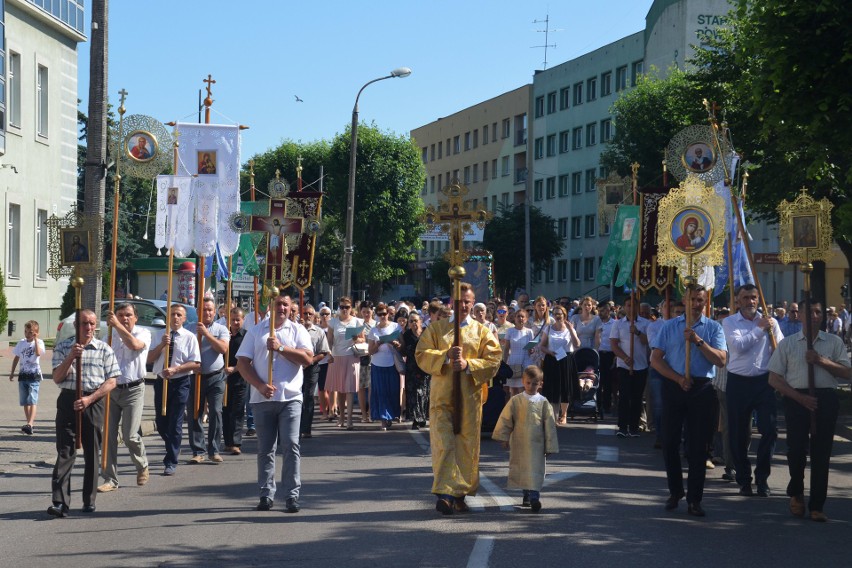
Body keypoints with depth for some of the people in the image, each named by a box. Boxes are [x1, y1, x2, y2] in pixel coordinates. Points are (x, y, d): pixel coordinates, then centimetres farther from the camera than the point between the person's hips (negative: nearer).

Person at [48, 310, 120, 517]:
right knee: (65, 452, -7)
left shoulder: (104, 350, 4)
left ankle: (89, 500, 16)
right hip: (68, 400, 0)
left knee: (92, 453, 6)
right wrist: (71, 357, -14)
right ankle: (60, 502, -12)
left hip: (93, 402, 0)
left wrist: (89, 399, -12)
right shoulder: (63, 348, 7)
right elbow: (57, 378, 0)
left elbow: (111, 382, 0)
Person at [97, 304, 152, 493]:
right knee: (108, 435, 0)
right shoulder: (111, 334, 10)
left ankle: (142, 466, 22)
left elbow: (134, 344, -24)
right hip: (111, 390, 4)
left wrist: (117, 325, -25)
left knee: (130, 436, -7)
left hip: (133, 390, -4)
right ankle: (110, 479, 7)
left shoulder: (143, 333, -2)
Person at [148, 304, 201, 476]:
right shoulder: (159, 336, 8)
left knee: (175, 423, -5)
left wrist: (175, 369, -21)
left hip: (180, 383, -4)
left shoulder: (189, 337, -3)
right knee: (160, 422, 10)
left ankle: (171, 462, 2)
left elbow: (196, 364, -9)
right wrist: (162, 345, -14)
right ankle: (173, 449, 36)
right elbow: (149, 359, 2)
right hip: (161, 382, 4)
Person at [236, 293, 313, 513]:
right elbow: (242, 363, 3)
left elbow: (308, 358, -6)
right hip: (262, 398, 1)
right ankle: (266, 494, 14)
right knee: (265, 449, 6)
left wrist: (281, 348, -14)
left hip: (290, 398, -1)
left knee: (291, 446, -6)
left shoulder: (298, 330, 7)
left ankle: (292, 495, -3)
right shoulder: (256, 332, 9)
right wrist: (260, 386, -10)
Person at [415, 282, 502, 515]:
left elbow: (493, 360, 1)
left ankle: (460, 495, 13)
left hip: (470, 397, 1)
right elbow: (421, 354, 0)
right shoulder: (436, 328, 11)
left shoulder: (482, 332, 11)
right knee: (444, 443, -11)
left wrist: (468, 364, -15)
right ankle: (446, 493, -14)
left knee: (467, 445, 3)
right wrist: (445, 356, -16)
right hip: (442, 396, -1)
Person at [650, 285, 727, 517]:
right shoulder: (670, 326, 6)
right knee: (670, 441, 5)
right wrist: (678, 378, -9)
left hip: (701, 389, -1)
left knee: (698, 445, 2)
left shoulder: (713, 328, 5)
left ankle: (694, 498, 8)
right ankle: (675, 491, 22)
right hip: (673, 386, 1)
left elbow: (721, 360, -7)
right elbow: (656, 359, 2)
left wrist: (698, 341, -17)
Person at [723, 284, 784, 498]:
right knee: (738, 434, 5)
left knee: (769, 430, -5)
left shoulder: (769, 321, 7)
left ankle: (762, 478, 8)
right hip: (738, 382, -1)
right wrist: (759, 329, -11)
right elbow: (738, 345, -14)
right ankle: (744, 479, 17)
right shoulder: (729, 322, 2)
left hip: (764, 381, 1)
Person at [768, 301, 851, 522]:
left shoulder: (834, 342, 10)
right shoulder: (787, 343, 7)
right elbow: (774, 378, 3)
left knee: (821, 453, 2)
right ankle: (796, 493, 23)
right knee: (797, 448, -5)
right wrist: (800, 397, -8)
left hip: (826, 399, 1)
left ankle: (817, 506, 11)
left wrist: (821, 361, -11)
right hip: (797, 399, -1)